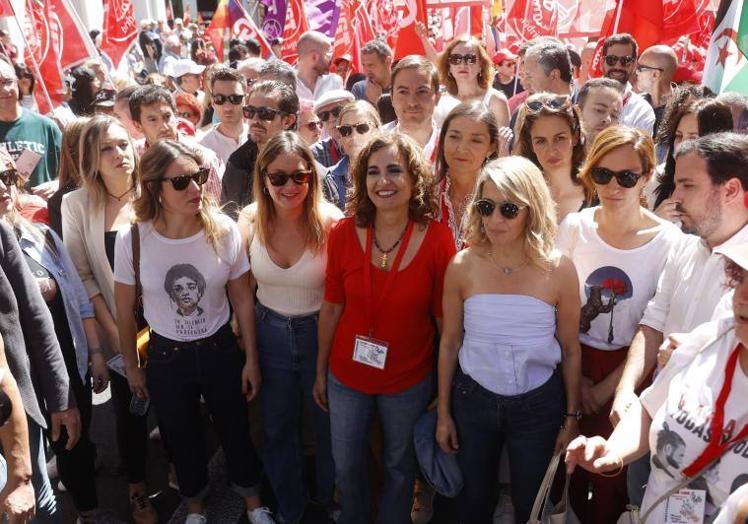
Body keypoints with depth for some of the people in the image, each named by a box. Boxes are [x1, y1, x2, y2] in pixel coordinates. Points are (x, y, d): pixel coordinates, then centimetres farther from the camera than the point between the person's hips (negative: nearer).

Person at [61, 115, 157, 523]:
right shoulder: (77, 204, -6)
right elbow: (82, 275, -5)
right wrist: (113, 331, -9)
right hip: (119, 332, 0)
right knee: (129, 410, 11)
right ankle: (138, 490, 34)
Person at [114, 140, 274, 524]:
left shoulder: (224, 231, -17)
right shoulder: (132, 239, -18)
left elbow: (243, 300, -5)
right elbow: (125, 311, -4)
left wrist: (251, 359, 0)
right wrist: (132, 366, 6)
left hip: (220, 350, 0)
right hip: (165, 356, 0)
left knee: (236, 433, 18)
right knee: (182, 440, 21)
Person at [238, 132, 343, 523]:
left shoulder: (330, 221, -21)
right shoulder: (251, 220, -11)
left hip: (321, 334, -3)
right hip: (269, 334, 3)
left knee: (328, 428, 18)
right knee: (277, 431, 20)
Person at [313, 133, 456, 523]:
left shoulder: (437, 238, -17)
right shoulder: (343, 233, -12)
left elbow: (444, 318, -9)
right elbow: (332, 307, -2)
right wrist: (320, 371, 6)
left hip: (410, 381, -1)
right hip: (346, 376, 2)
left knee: (399, 466, 22)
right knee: (346, 467, 21)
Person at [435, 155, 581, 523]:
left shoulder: (558, 269, -14)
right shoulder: (463, 266, -12)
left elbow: (570, 351, -3)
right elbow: (449, 344, -2)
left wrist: (571, 417, 3)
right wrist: (443, 413, 3)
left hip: (538, 405, -1)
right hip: (473, 400, 1)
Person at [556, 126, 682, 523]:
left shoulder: (669, 242, -14)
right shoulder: (574, 227, -7)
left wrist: (606, 388, -9)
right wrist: (576, 379, -6)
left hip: (626, 374, -2)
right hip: (571, 364, 2)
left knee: (610, 472, 11)